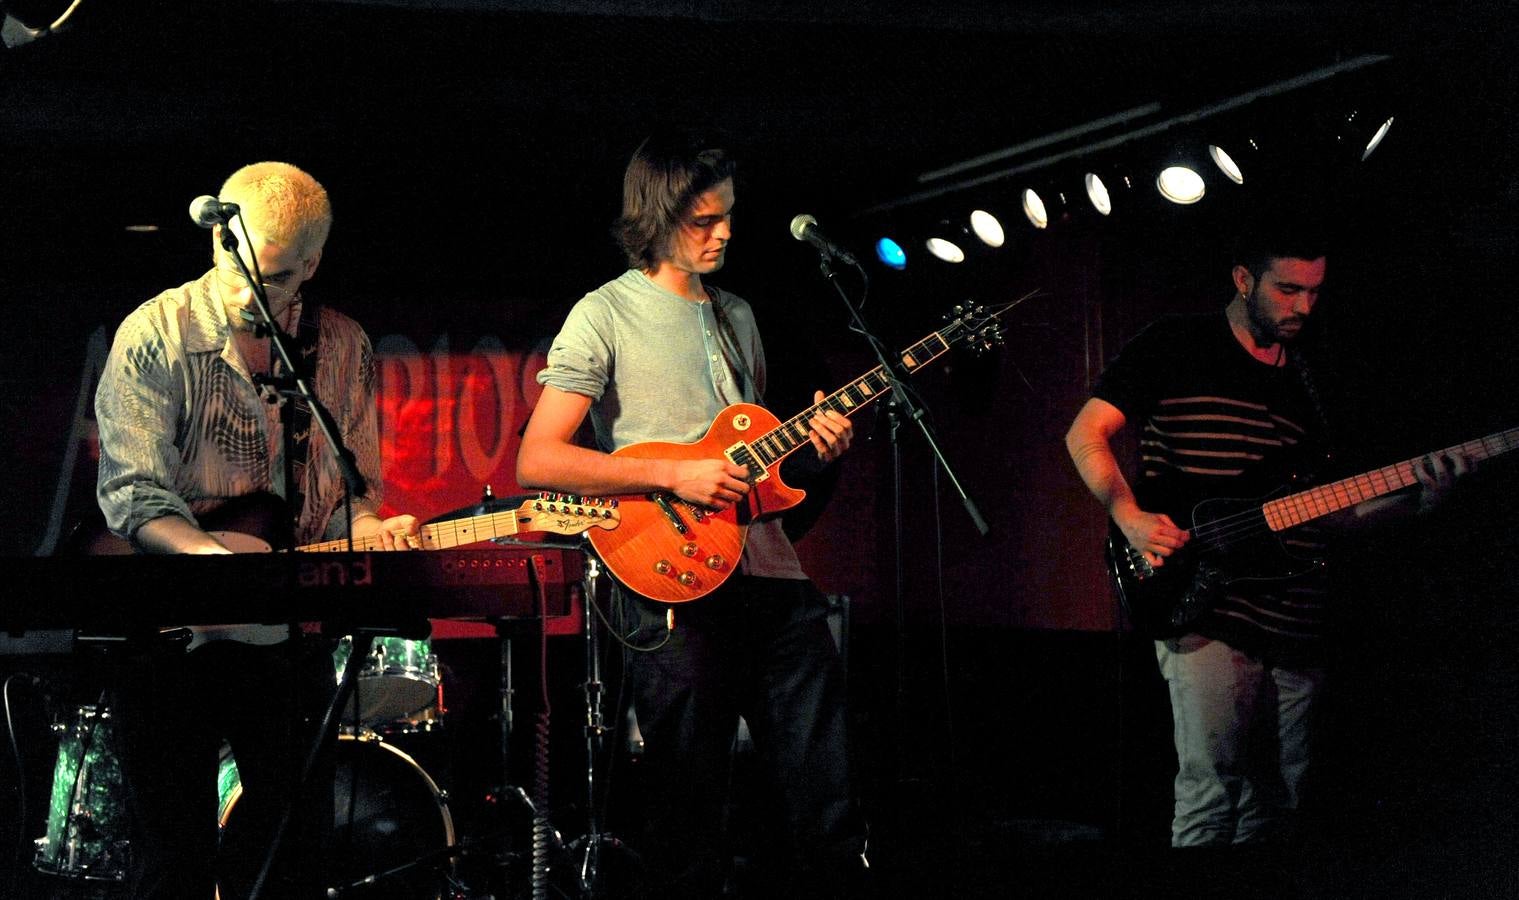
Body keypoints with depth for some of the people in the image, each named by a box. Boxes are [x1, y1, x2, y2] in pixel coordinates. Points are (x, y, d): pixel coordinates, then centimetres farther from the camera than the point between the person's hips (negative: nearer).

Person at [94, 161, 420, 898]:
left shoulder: (342, 348, 5)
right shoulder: (156, 336, -8)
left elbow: (357, 486, 11)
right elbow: (131, 496, -15)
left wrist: (373, 530, -12)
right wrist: (218, 560, -31)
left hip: (288, 637, 4)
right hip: (169, 635, -4)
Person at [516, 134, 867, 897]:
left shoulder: (737, 315, 19)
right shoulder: (606, 315, -3)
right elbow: (537, 461, -9)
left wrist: (811, 442, 4)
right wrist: (674, 475, -16)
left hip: (772, 575, 6)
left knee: (827, 801, 6)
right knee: (691, 802, -2)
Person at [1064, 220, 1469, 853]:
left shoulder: (1306, 377, 20)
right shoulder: (1176, 345, 1)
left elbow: (1324, 511, 20)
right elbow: (1086, 434, -2)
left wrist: (1412, 498, 4)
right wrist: (1132, 519, -16)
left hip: (1296, 627, 7)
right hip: (1206, 613, -6)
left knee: (1279, 801, 8)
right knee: (1211, 790, -15)